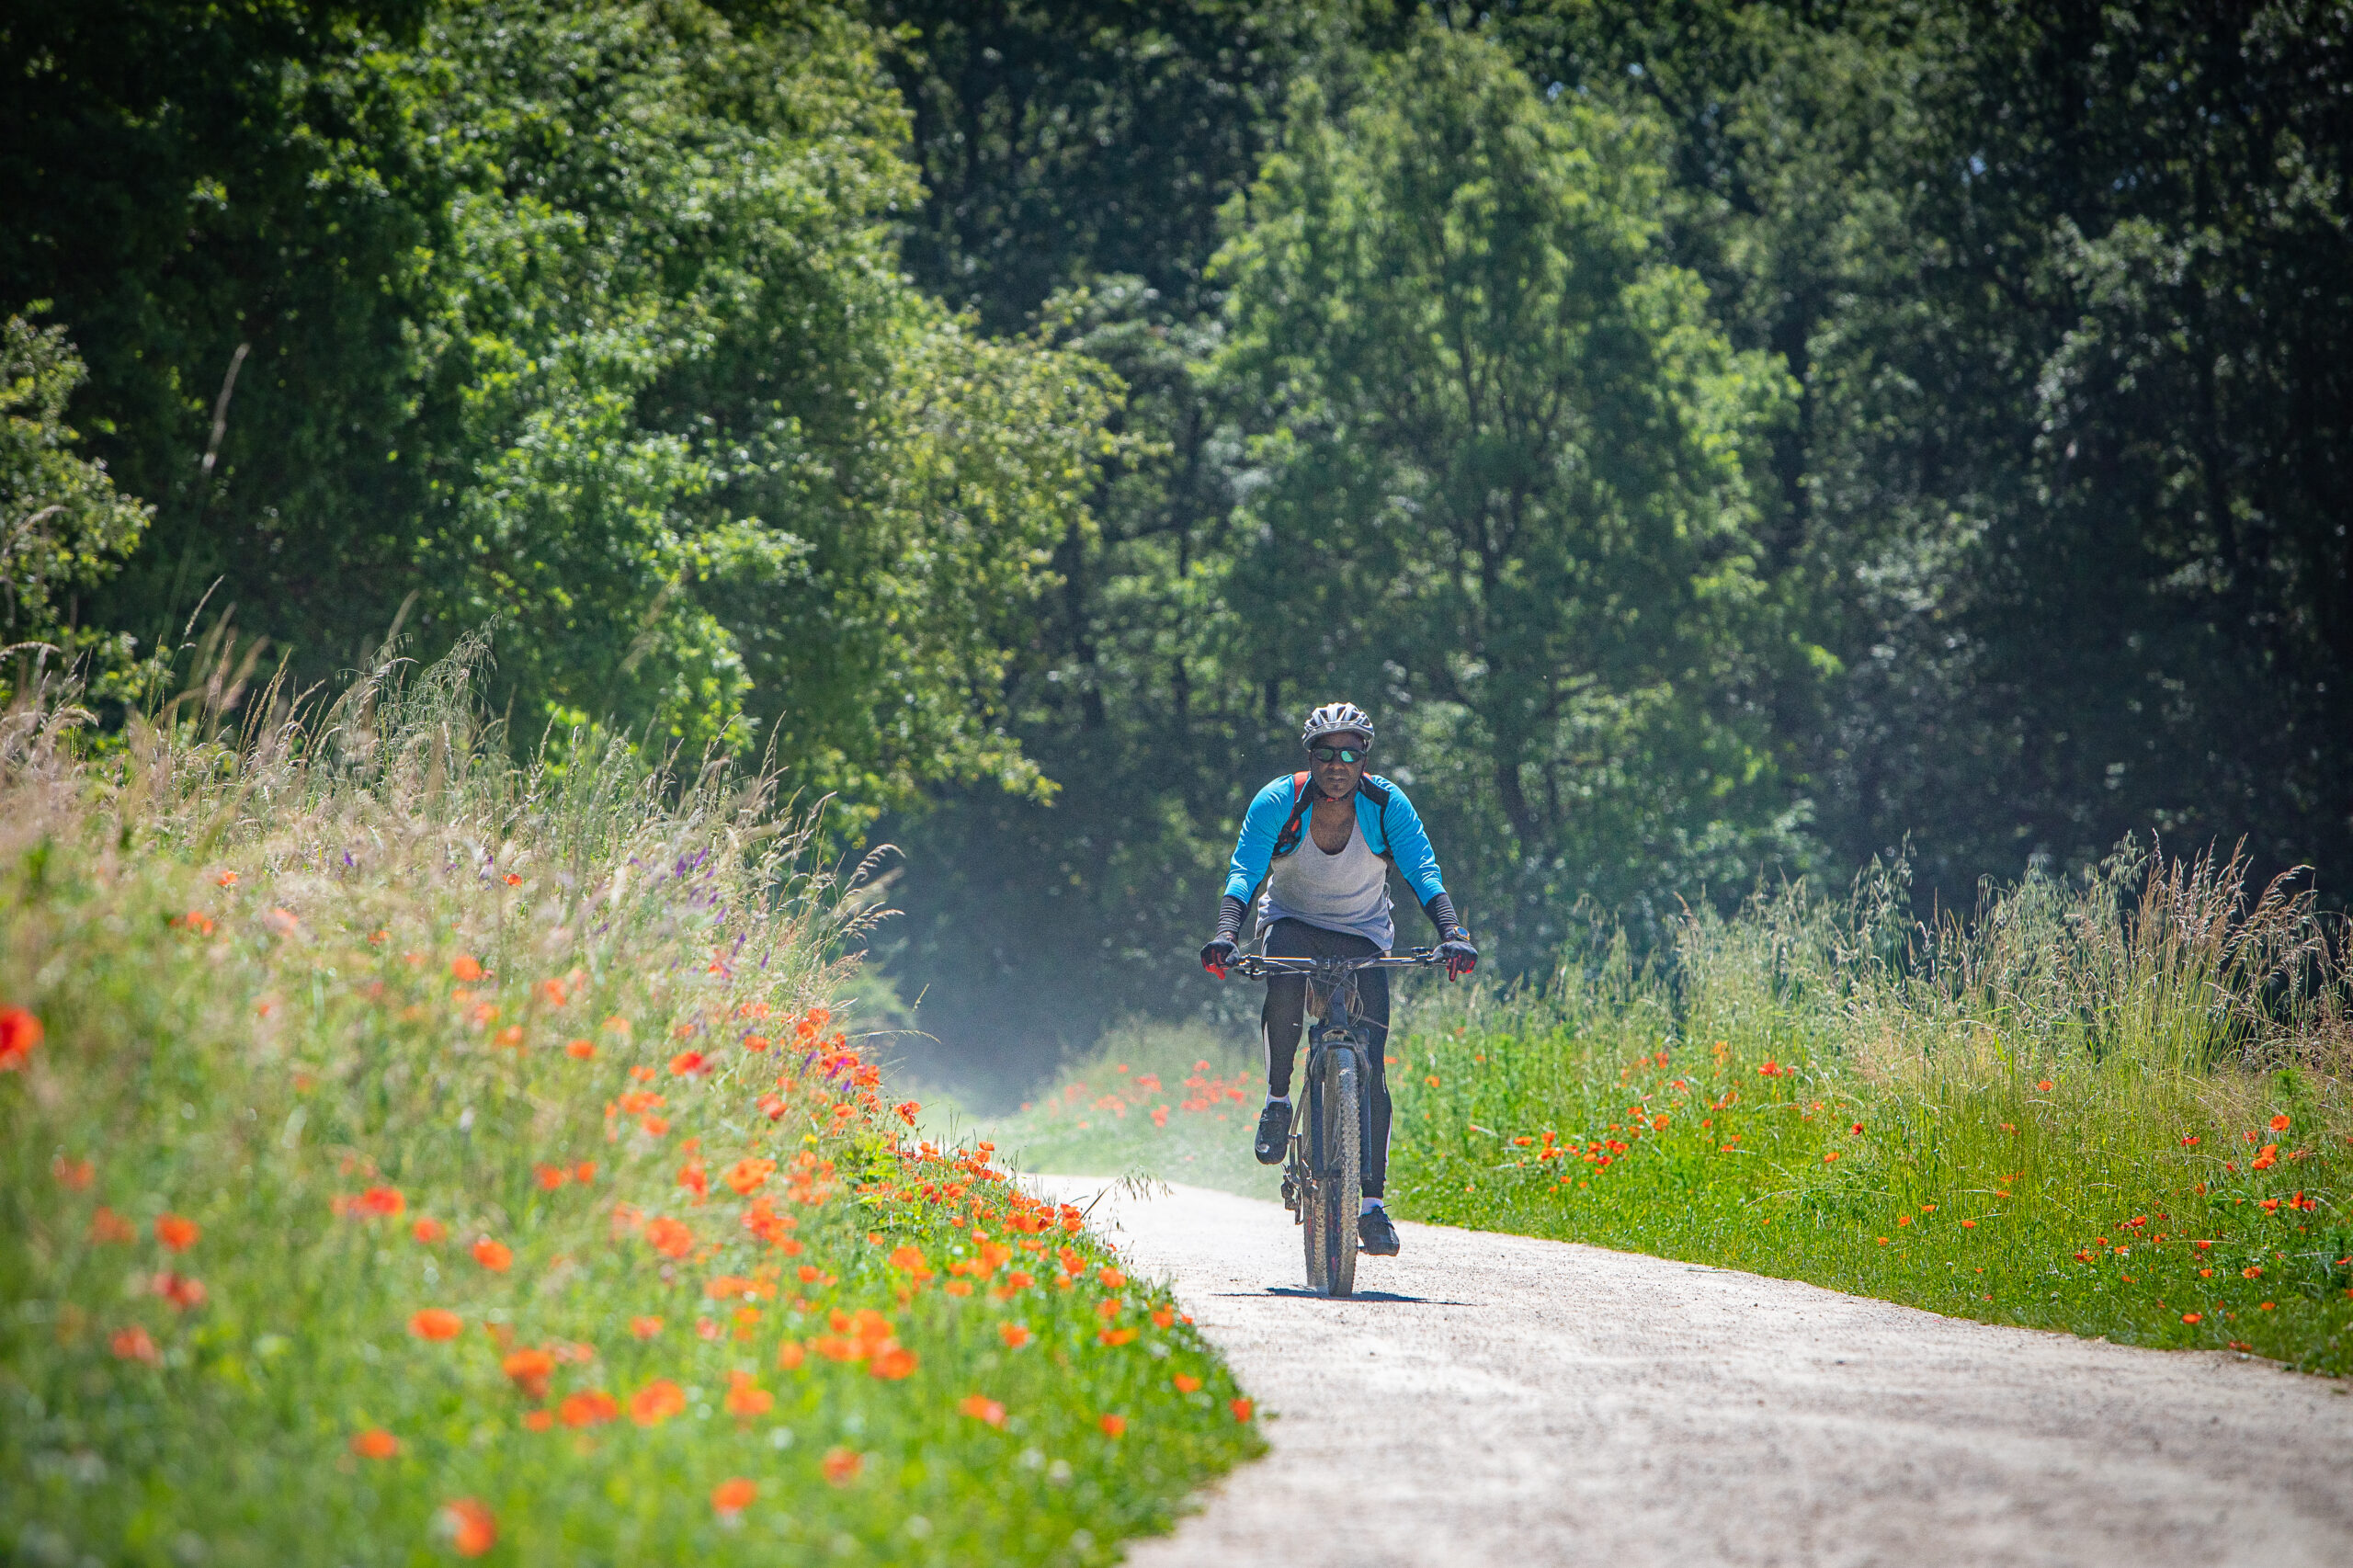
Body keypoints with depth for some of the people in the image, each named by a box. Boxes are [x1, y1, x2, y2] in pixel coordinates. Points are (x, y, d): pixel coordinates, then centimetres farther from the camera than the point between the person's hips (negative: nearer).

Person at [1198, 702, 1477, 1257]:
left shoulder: (1388, 805, -17)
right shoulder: (1278, 802, -18)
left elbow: (1424, 875, -24)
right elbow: (1244, 873, -27)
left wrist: (1452, 934, -41)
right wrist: (1227, 934, -45)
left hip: (1361, 934, 1)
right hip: (1292, 923, -1)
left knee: (1369, 1065, -12)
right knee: (1284, 984, -37)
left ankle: (1371, 1202, -6)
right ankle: (1278, 1099, -13)